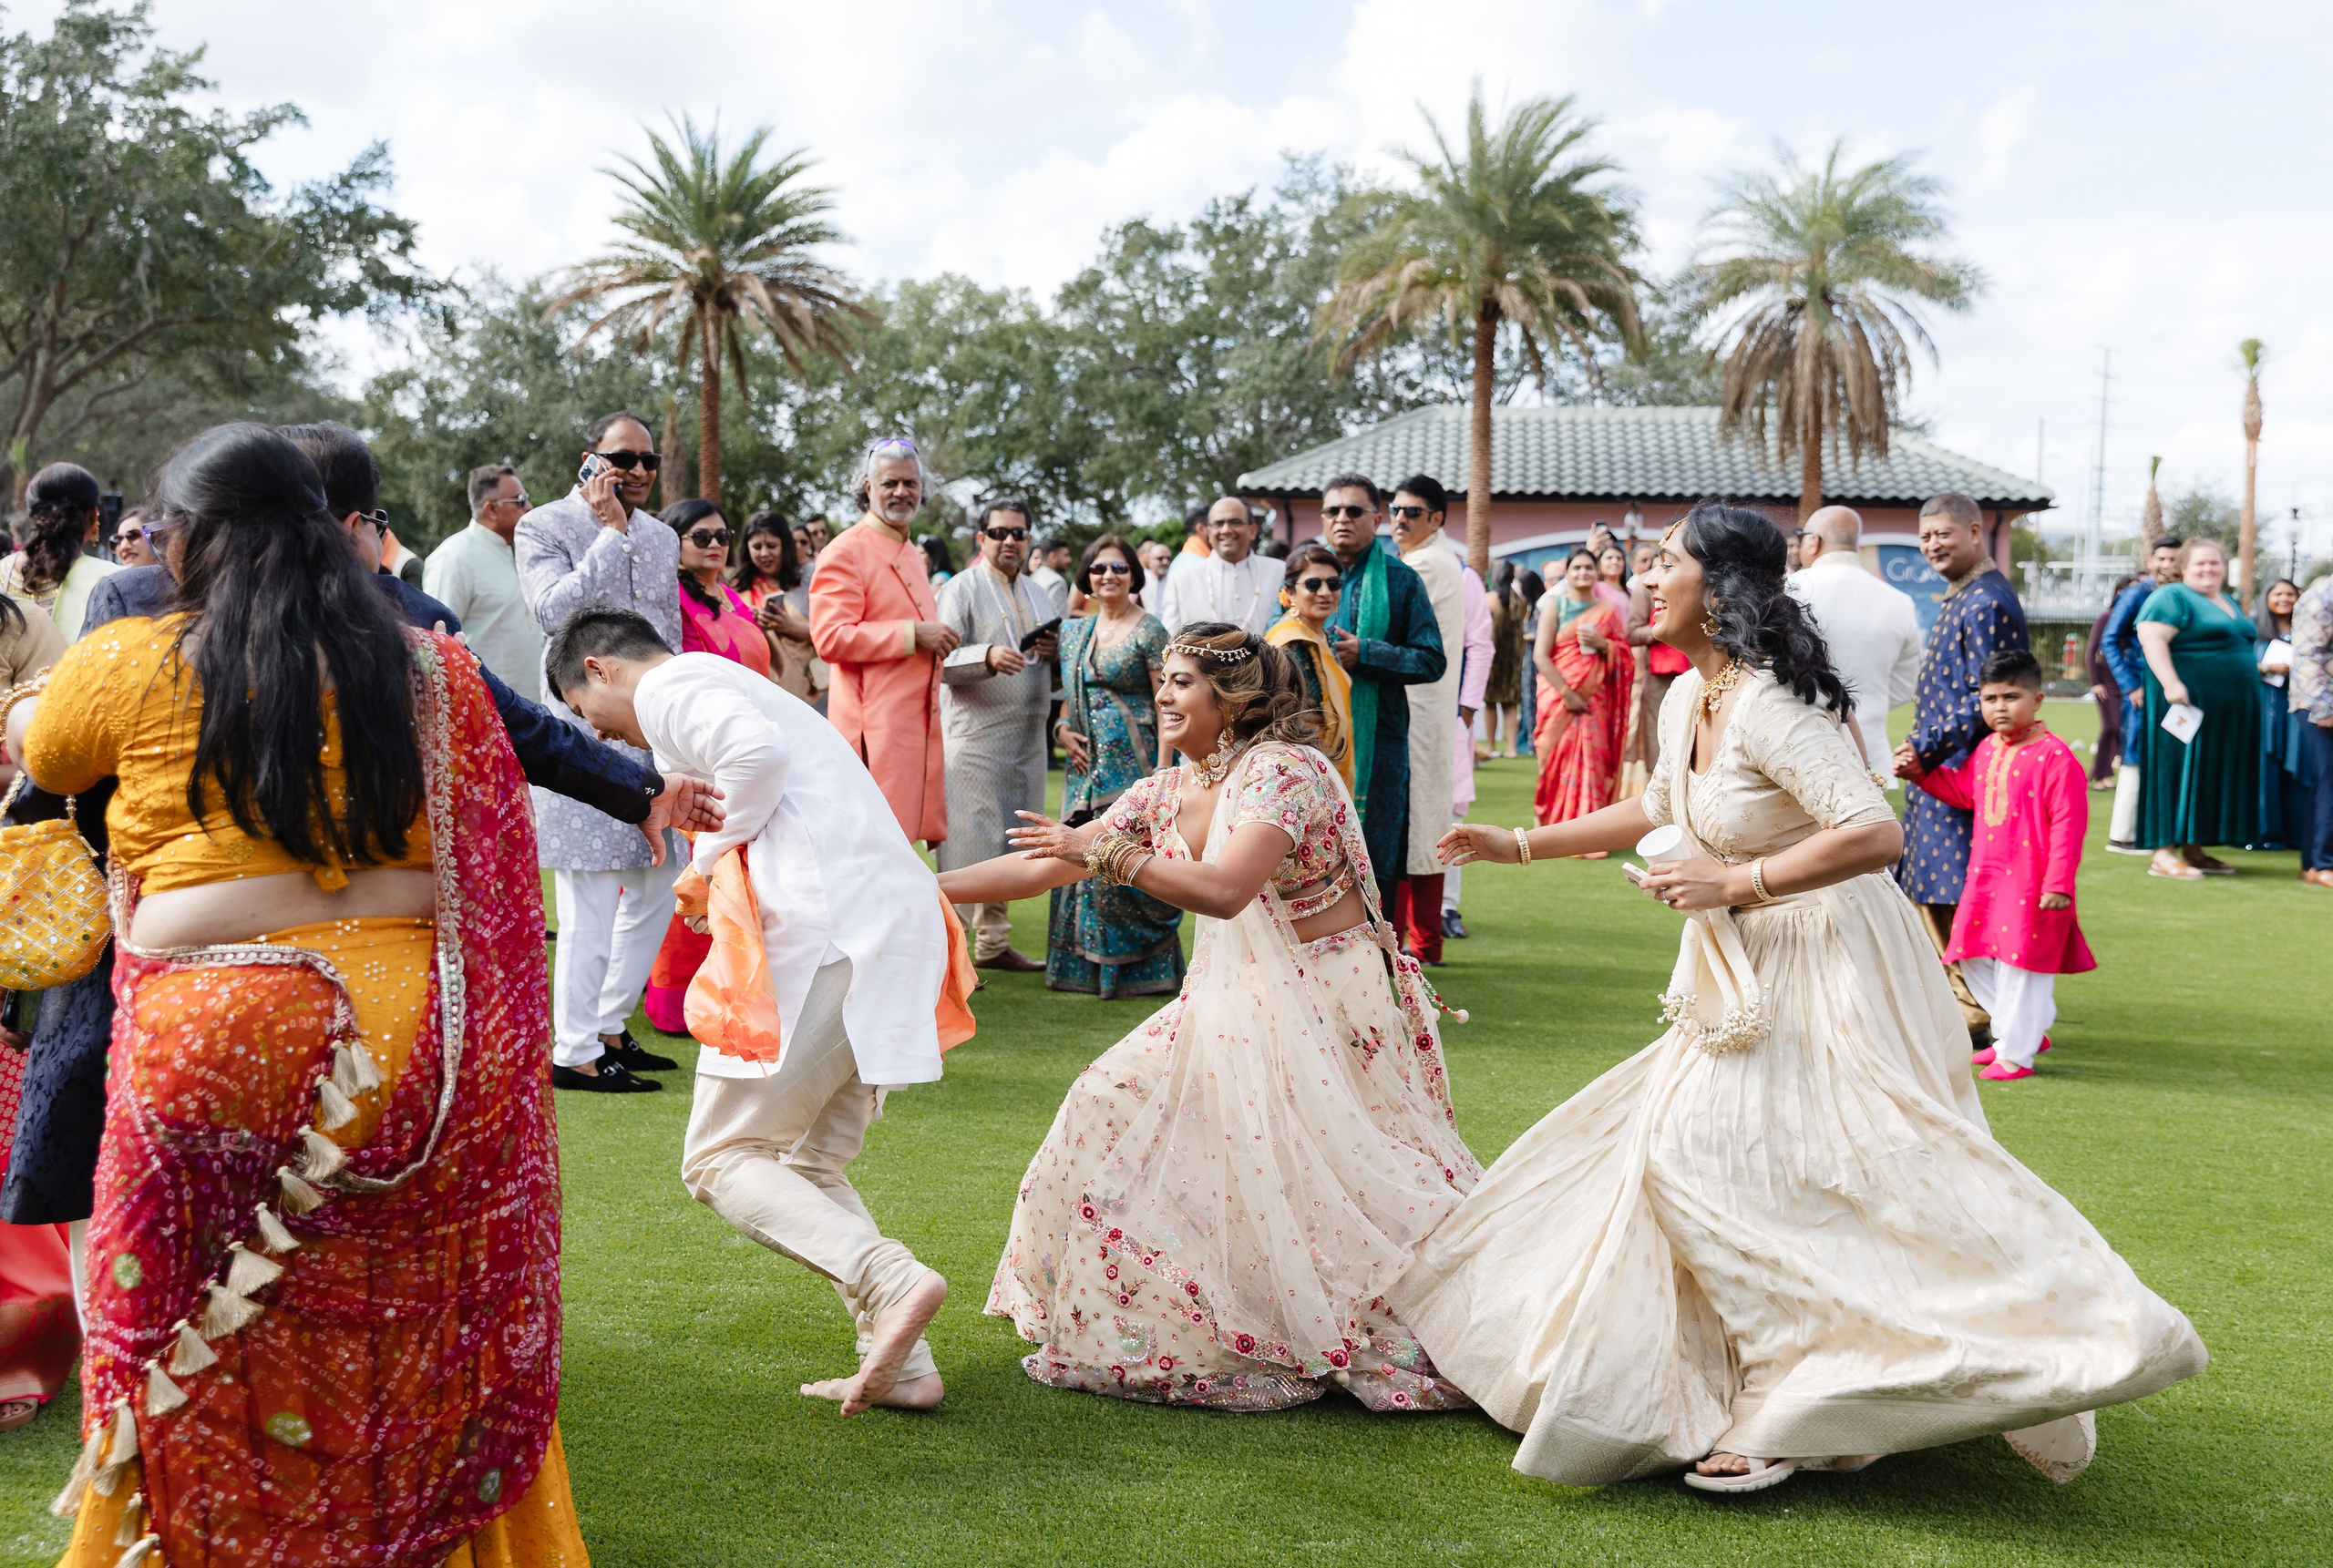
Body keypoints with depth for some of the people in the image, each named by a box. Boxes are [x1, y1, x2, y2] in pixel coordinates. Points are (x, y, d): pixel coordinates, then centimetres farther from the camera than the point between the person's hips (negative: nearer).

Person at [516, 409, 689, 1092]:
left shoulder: (662, 537, 17)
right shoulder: (544, 526, -3)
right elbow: (554, 609, -19)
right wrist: (611, 532, -13)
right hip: (585, 731, -7)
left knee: (659, 882, 12)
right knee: (590, 897, -8)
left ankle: (609, 1026, 25)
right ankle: (574, 1052, 0)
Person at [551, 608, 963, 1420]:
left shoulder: (667, 686, 2)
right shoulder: (740, 688, 32)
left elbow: (758, 752, -17)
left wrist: (712, 857, -4)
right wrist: (718, 875, 18)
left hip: (820, 935, -9)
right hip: (900, 920, 9)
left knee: (719, 1159, -1)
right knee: (813, 1167, 17)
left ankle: (891, 1279, -21)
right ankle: (902, 1364, 6)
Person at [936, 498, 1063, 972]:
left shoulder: (1043, 596, 19)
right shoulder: (961, 589, -1)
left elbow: (1059, 672, 23)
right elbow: (941, 660, -12)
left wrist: (1055, 652, 1)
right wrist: (988, 657, -28)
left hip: (1027, 738, 7)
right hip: (976, 734, -7)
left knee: (1009, 845, 12)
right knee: (968, 843, -10)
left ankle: (994, 942, 22)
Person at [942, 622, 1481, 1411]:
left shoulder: (1283, 770, -19)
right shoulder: (1166, 793, 5)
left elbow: (1226, 890, -33)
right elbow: (1045, 867, 6)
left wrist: (1106, 854, -32)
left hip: (1329, 1000, -8)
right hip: (1238, 999, 8)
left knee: (1338, 1178, -11)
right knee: (1117, 1107, 3)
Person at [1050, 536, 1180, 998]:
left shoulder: (1148, 631, -5)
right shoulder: (1074, 631, 14)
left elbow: (1166, 706, -9)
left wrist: (1162, 771, -15)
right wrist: (1063, 729, 2)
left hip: (1132, 763, -6)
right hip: (1087, 764, 6)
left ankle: (1142, 967, 0)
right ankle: (1086, 966, 14)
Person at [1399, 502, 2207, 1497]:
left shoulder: (1768, 708, -22)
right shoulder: (1686, 699, 7)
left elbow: (1875, 835, -30)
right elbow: (1656, 810, 25)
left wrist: (1733, 881, -25)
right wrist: (1518, 845, 25)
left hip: (1822, 971, -9)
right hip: (1749, 976, 9)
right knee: (1682, 1151, 12)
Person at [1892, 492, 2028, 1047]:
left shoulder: (1989, 603, -15)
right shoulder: (1959, 598, 17)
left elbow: (1983, 702, -20)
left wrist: (1924, 749, -19)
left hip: (1964, 771, -10)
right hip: (1939, 769, 10)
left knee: (1958, 897, -6)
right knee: (1927, 893, 15)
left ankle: (1972, 1021, 0)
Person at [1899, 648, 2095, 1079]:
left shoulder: (2055, 757, -15)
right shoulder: (1987, 749, 8)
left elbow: (2068, 825, -15)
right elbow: (1963, 790, 25)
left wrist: (2059, 882, -17)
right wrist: (1921, 772, 13)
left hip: (2031, 882, -8)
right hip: (1985, 876, 8)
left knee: (2020, 966, 1)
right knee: (1974, 960, 14)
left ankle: (2016, 1053, 14)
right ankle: (2029, 1030, 31)